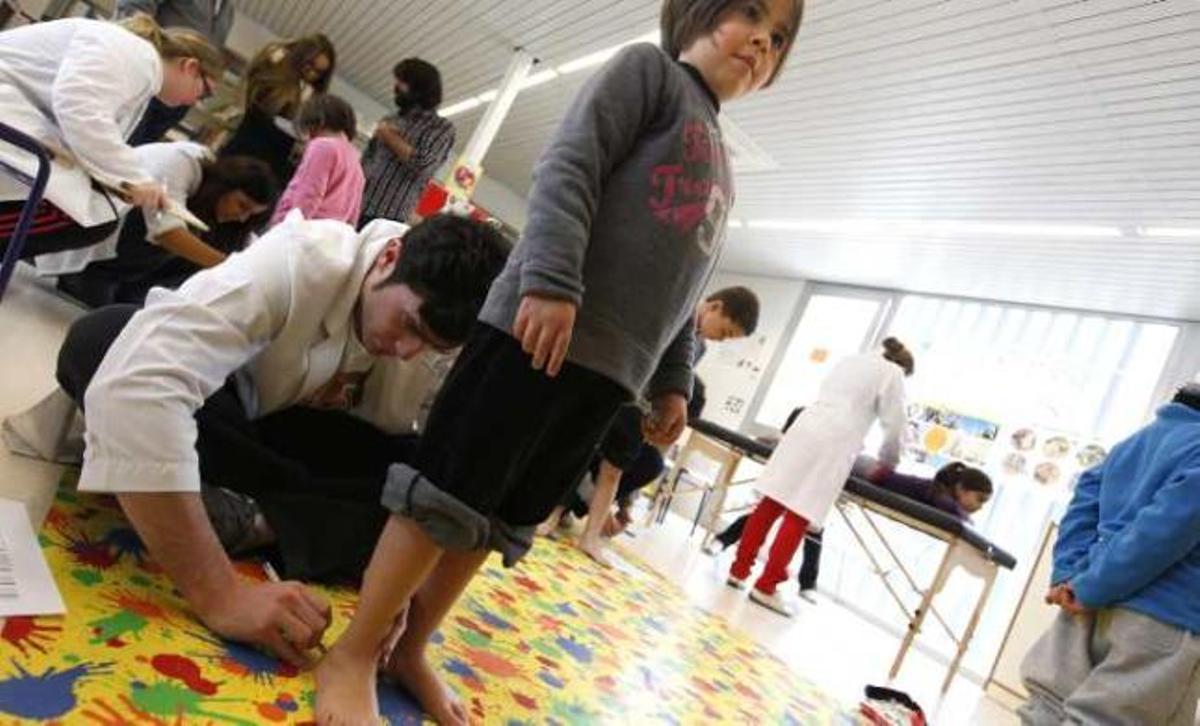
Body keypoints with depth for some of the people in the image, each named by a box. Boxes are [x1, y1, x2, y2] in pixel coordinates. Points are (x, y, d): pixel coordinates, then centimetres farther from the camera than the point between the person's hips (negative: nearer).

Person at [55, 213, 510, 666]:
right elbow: (129, 386, -48)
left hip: (286, 429, 2)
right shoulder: (298, 262, -36)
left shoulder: (451, 346, -23)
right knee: (99, 339, -35)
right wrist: (219, 593, -51)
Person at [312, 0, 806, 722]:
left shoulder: (720, 169, 26)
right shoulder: (648, 68, 6)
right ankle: (352, 656, 11)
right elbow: (569, 167, -9)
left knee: (503, 518, 12)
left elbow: (685, 293, 25)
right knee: (450, 494, -5)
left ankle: (408, 649, 26)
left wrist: (672, 382, 19)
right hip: (539, 327, -7)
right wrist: (552, 281, -22)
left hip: (611, 368, 8)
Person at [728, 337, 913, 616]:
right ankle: (766, 587, -5)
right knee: (799, 517, -6)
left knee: (770, 504, 5)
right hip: (835, 443, -6)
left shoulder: (851, 360, 28)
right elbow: (894, 425, 4)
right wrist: (887, 462, 20)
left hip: (805, 428, 7)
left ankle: (739, 570, 9)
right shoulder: (892, 373, 9)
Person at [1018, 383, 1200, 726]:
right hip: (1164, 620, -7)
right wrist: (1092, 588, -14)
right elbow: (1168, 526, -17)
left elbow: (1086, 498, 11)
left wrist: (1068, 575, 1)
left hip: (1092, 603, 7)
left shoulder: (1135, 441, 18)